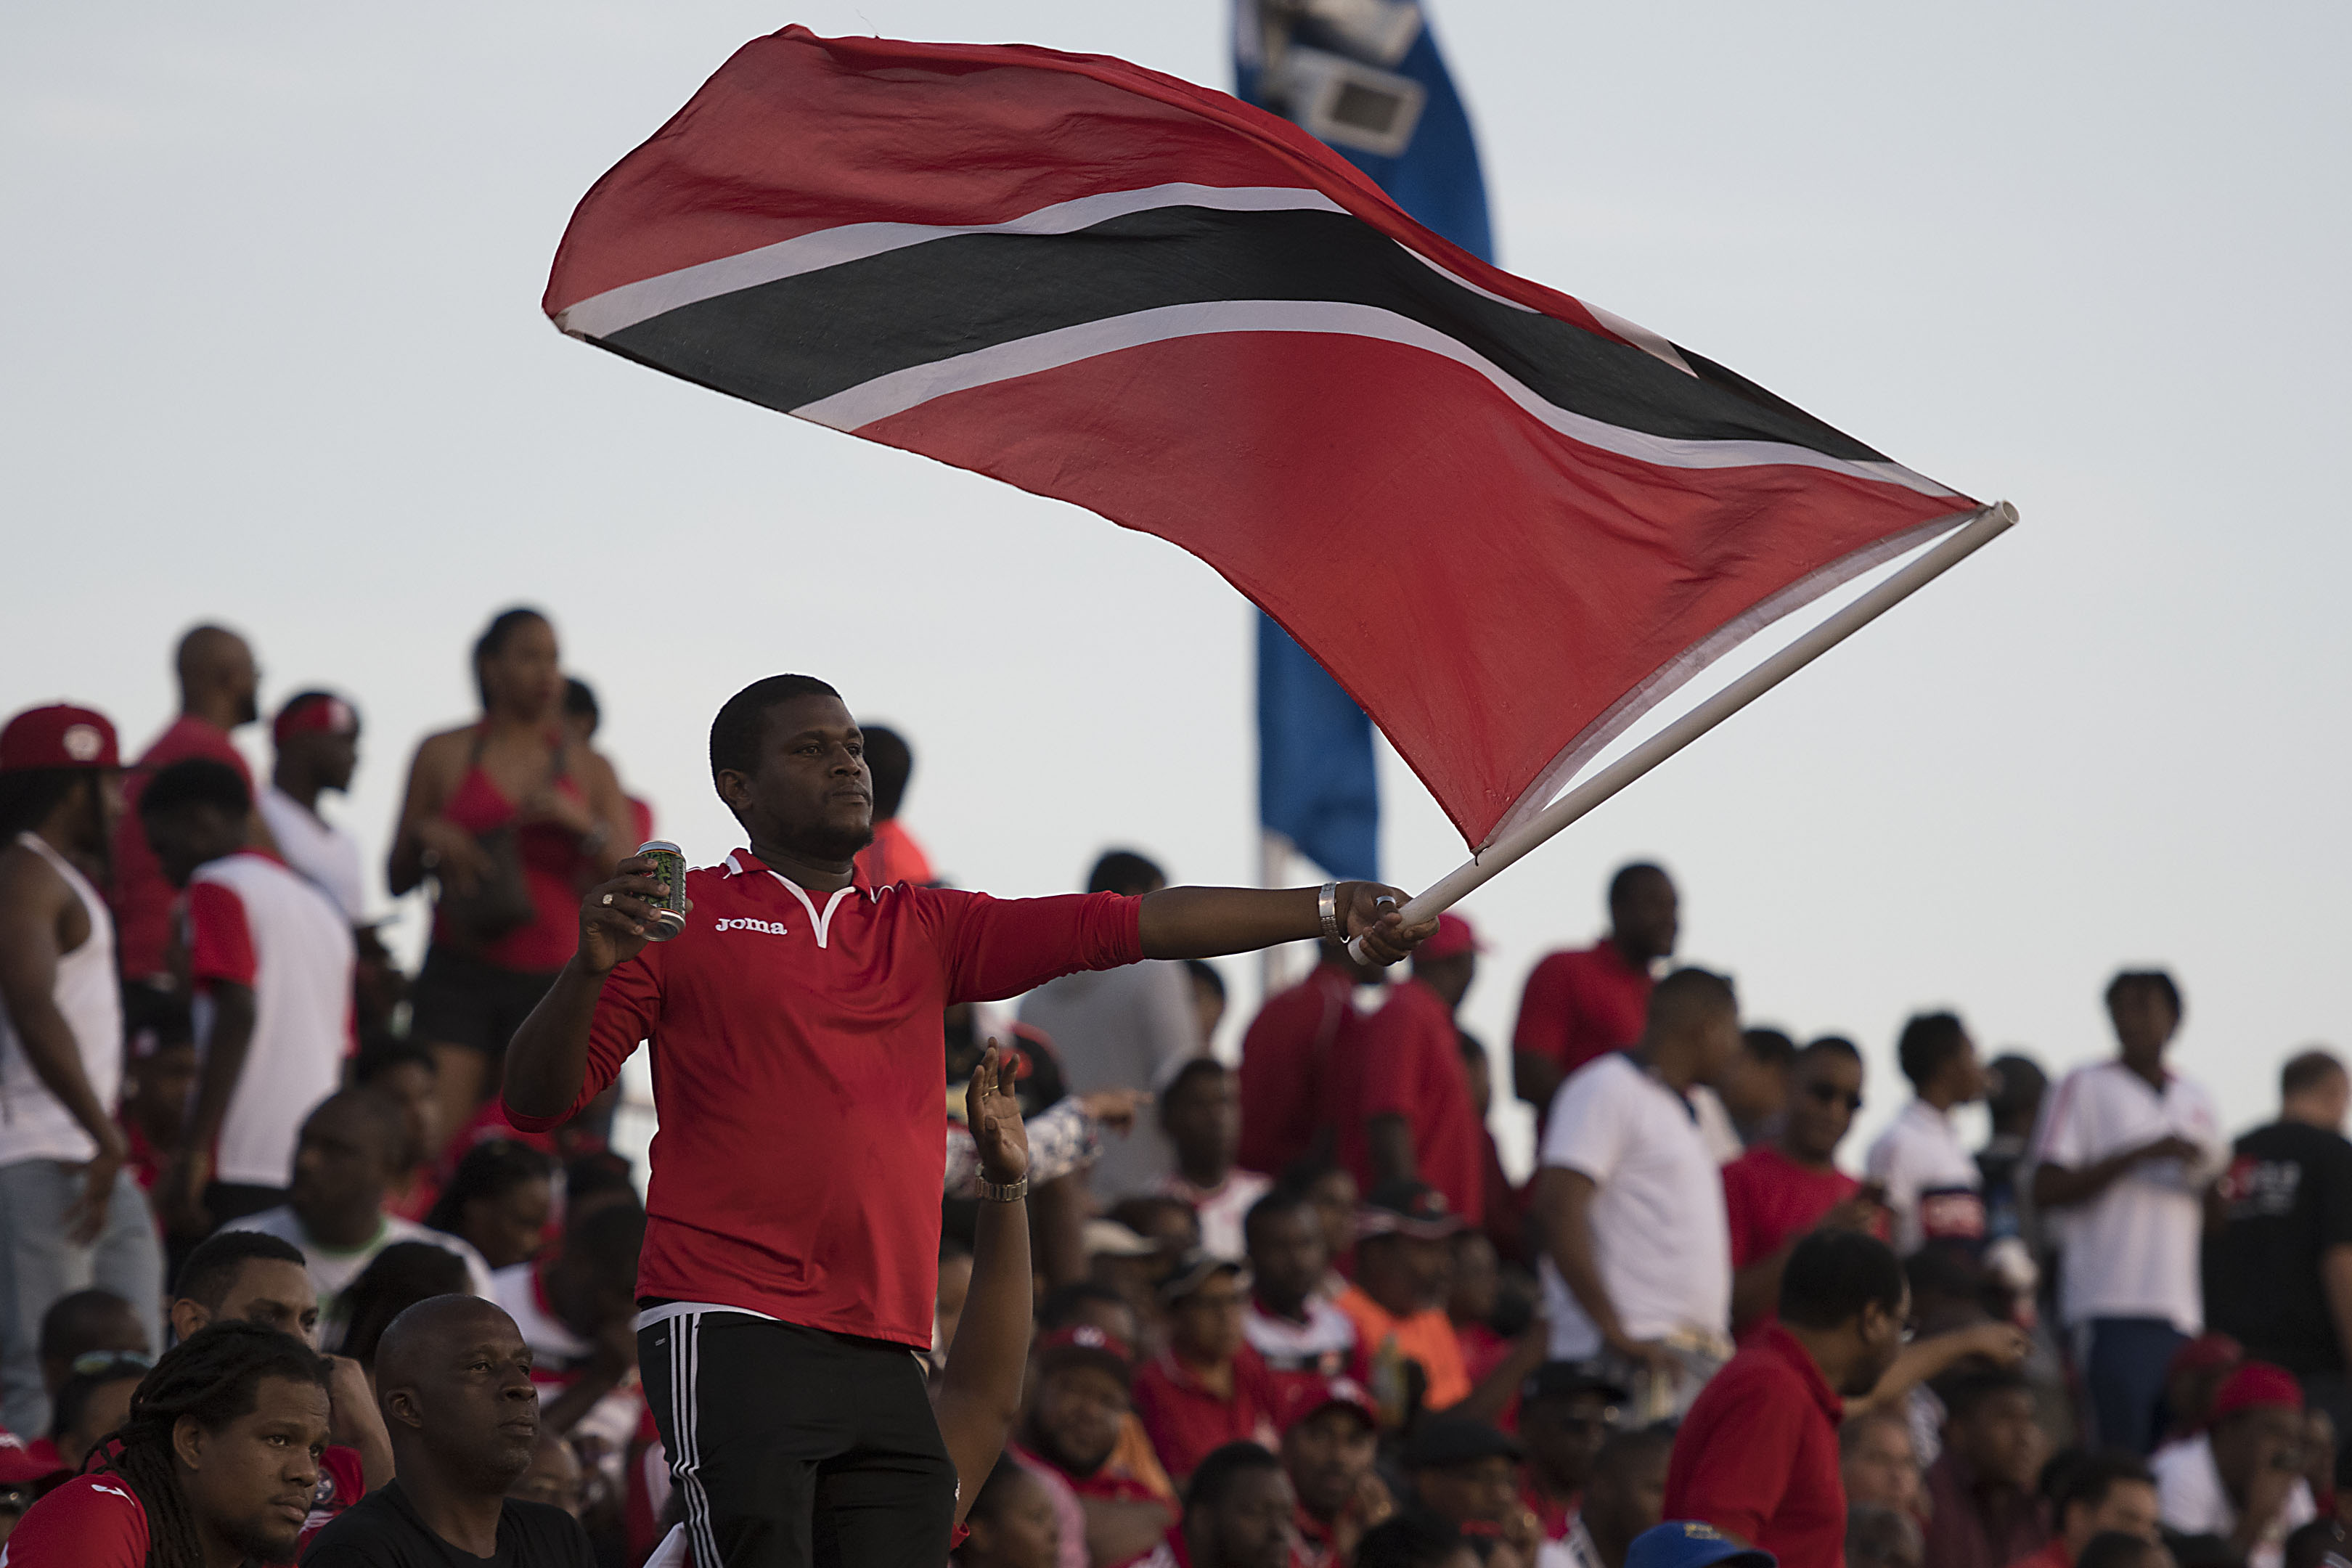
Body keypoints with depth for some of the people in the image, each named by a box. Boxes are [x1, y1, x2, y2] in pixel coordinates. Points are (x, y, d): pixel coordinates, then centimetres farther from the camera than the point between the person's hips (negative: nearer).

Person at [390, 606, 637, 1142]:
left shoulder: (590, 770, 13)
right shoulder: (445, 755, 10)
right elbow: (399, 881, 16)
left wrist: (581, 823, -9)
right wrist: (425, 839, -5)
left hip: (550, 984, 1)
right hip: (460, 976, -1)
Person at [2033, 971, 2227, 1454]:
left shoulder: (2196, 1100, 21)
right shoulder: (2084, 1088, 4)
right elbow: (2046, 1191, -6)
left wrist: (2211, 1184, 1)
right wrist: (2139, 1156, -13)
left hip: (2182, 1313, 6)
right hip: (2113, 1310, -6)